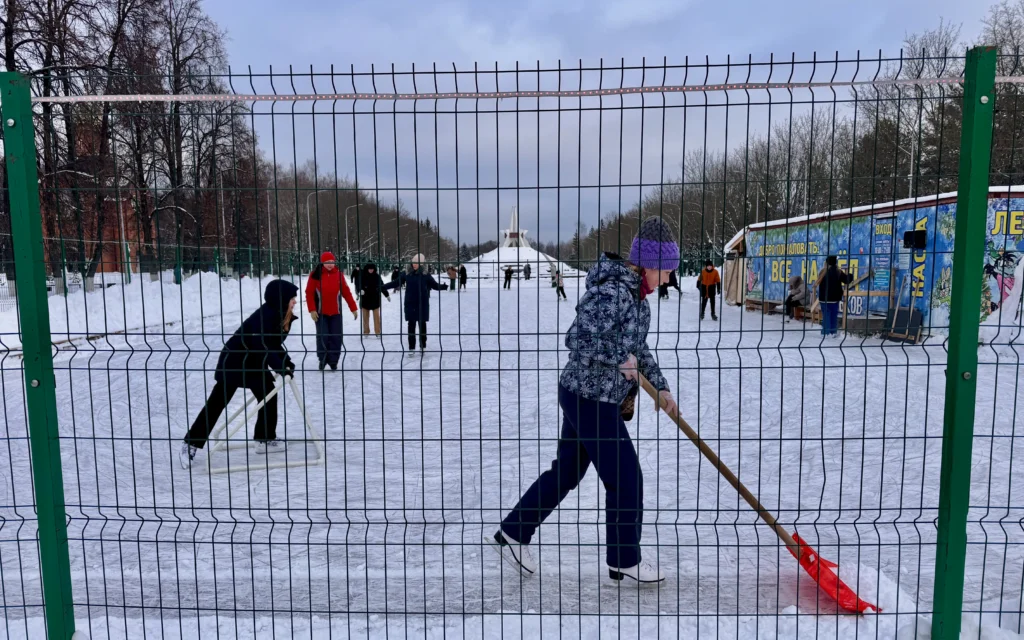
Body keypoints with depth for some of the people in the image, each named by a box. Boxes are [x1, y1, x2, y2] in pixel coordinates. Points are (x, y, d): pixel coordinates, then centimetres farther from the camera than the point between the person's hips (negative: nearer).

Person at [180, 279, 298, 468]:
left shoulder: (283, 317, -3)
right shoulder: (264, 316, -30)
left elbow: (274, 345, 8)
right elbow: (264, 348, -33)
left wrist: (286, 362, -4)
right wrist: (281, 368, -32)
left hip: (255, 362, 9)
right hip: (233, 360, -9)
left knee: (268, 396, 7)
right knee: (216, 403, -3)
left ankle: (265, 439, 19)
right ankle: (191, 444, 7)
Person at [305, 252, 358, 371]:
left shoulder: (339, 274, 0)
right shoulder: (315, 275, -6)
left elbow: (346, 292, 3)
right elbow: (309, 293, -5)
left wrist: (353, 308, 2)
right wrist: (312, 310, -11)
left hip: (336, 312, 2)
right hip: (320, 312, -2)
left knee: (336, 338, 1)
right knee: (322, 337, -3)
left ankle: (333, 362, 14)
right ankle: (322, 360, 16)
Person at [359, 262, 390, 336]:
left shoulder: (377, 276, 0)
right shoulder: (362, 276, -4)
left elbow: (382, 286, 9)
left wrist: (387, 295, 16)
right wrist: (360, 290, -28)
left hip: (375, 299, 0)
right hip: (365, 299, 0)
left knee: (376, 316, 0)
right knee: (365, 316, 6)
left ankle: (378, 332, 4)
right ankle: (366, 332, 15)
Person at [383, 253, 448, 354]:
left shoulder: (425, 275, -4)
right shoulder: (407, 274, 0)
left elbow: (435, 285, -1)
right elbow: (396, 283, 7)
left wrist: (443, 287, -20)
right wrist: (383, 287, 4)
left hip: (422, 304, -1)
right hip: (410, 304, 1)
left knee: (422, 324, 7)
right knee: (411, 325, 4)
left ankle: (423, 346, 19)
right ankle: (411, 348, 9)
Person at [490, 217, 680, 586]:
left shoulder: (636, 294, 10)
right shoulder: (613, 292, -22)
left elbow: (637, 347, 20)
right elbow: (579, 339, -30)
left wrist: (660, 388, 16)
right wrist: (620, 358, -20)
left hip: (587, 397, 10)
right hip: (590, 400, -10)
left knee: (566, 472, 17)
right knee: (625, 477, 1)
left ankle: (512, 535, 29)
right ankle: (625, 561, 21)